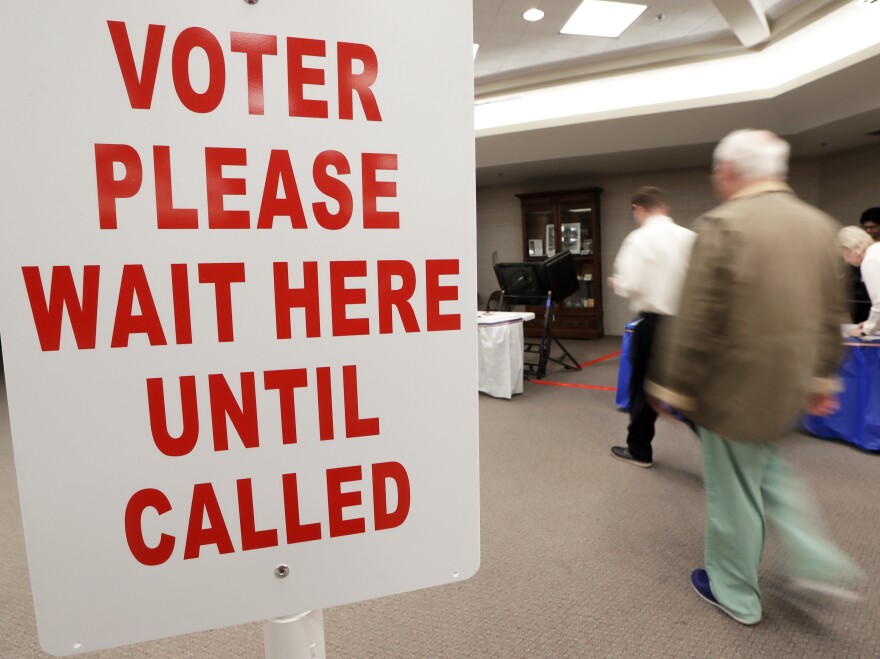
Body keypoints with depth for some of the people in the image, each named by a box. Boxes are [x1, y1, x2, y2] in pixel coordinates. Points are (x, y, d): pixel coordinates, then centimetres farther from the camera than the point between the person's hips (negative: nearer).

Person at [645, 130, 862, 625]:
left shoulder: (723, 225, -18)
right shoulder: (820, 225, 4)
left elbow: (696, 322, -19)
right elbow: (833, 314, 10)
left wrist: (672, 387, -10)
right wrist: (822, 378, 20)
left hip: (736, 389, -7)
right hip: (791, 389, 7)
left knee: (734, 492, 9)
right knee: (768, 465, 30)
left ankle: (736, 595, 28)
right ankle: (816, 559, 27)